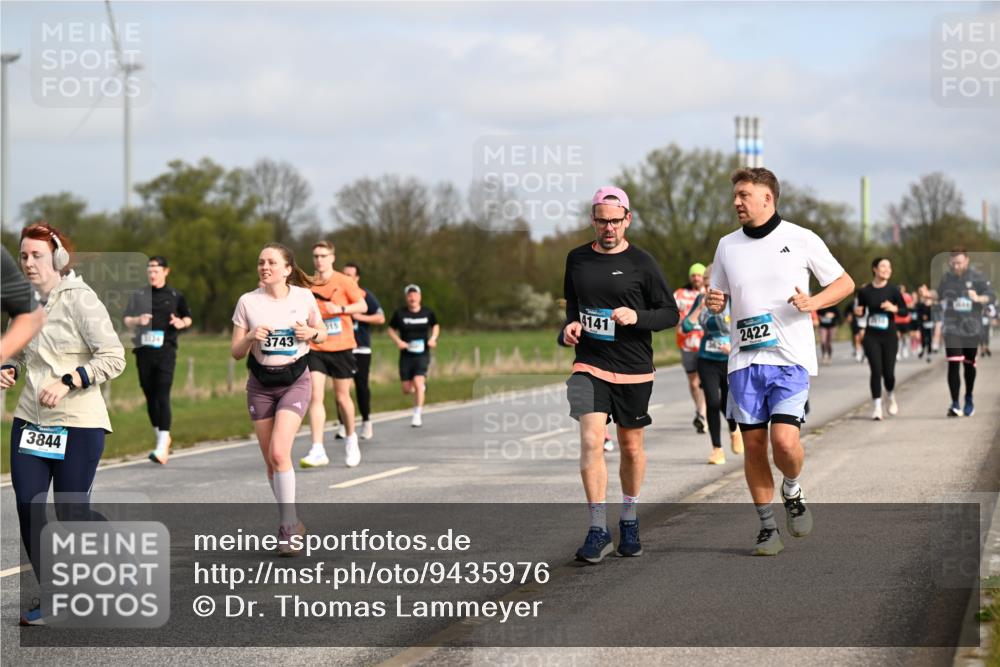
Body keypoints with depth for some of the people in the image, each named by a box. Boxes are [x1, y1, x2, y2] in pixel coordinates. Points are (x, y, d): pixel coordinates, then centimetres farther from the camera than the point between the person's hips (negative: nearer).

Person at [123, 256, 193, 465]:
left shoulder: (175, 296, 7)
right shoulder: (138, 295, 11)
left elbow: (188, 317, 17)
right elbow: (127, 320, 7)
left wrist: (182, 323, -6)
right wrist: (137, 320, -15)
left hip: (165, 351, -3)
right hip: (144, 350, 3)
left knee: (162, 396, -13)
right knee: (150, 395, 9)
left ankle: (162, 447, -18)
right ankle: (161, 437, 27)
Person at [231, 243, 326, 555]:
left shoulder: (303, 297, -3)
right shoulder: (248, 302, -3)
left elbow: (322, 332, 12)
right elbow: (236, 352, 0)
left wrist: (311, 333, -11)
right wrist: (251, 337, -21)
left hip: (295, 381, -2)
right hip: (260, 384, 2)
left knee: (279, 452, -19)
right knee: (271, 461, 5)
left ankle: (287, 528, -12)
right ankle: (291, 522, 24)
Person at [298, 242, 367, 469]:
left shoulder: (344, 282, -2)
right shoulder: (308, 285, 7)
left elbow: (362, 306, -4)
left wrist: (341, 309, -19)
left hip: (340, 348, -2)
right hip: (315, 348, 2)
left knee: (342, 396, 8)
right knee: (315, 396, -11)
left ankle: (350, 439, 33)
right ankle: (317, 450, -16)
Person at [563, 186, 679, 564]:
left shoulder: (641, 263, -3)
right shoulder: (577, 259, 7)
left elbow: (671, 313, 0)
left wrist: (637, 316, -18)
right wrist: (571, 324, 2)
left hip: (634, 370, -1)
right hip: (589, 365, 1)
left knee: (631, 446, 10)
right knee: (591, 440, -14)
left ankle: (629, 520, 29)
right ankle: (598, 530, -9)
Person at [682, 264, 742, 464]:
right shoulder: (702, 299, 4)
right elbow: (686, 326, 0)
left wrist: (734, 346, -20)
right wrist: (700, 307, -11)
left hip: (730, 360, -2)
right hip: (707, 360, 2)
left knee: (727, 403, -3)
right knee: (712, 402, -8)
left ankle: (734, 430, 33)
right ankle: (717, 449, 0)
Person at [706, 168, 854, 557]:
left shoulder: (801, 240, -1)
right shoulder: (728, 246, 10)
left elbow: (845, 283, 7)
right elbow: (719, 297, 20)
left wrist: (813, 302, -12)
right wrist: (713, 302, -4)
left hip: (790, 357, -3)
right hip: (744, 359, 4)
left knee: (784, 440, -16)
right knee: (753, 445, 2)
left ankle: (792, 491, 15)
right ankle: (767, 525, 16)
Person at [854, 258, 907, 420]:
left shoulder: (893, 290, -3)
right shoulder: (865, 291, -1)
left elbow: (905, 312, 0)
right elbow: (861, 311, 12)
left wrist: (894, 308, -19)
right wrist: (858, 313, -11)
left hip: (889, 336, 0)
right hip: (871, 336, 0)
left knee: (888, 372, -1)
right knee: (876, 370, -8)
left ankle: (891, 397, 30)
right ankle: (877, 406, 1)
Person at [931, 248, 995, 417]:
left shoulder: (977, 278, -6)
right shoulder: (946, 278, 4)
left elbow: (992, 296, -10)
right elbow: (939, 295, 19)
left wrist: (978, 299, -29)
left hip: (971, 328, 0)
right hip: (951, 328, 0)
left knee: (969, 365, 14)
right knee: (953, 365, -14)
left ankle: (969, 400, 36)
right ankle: (955, 405, -15)